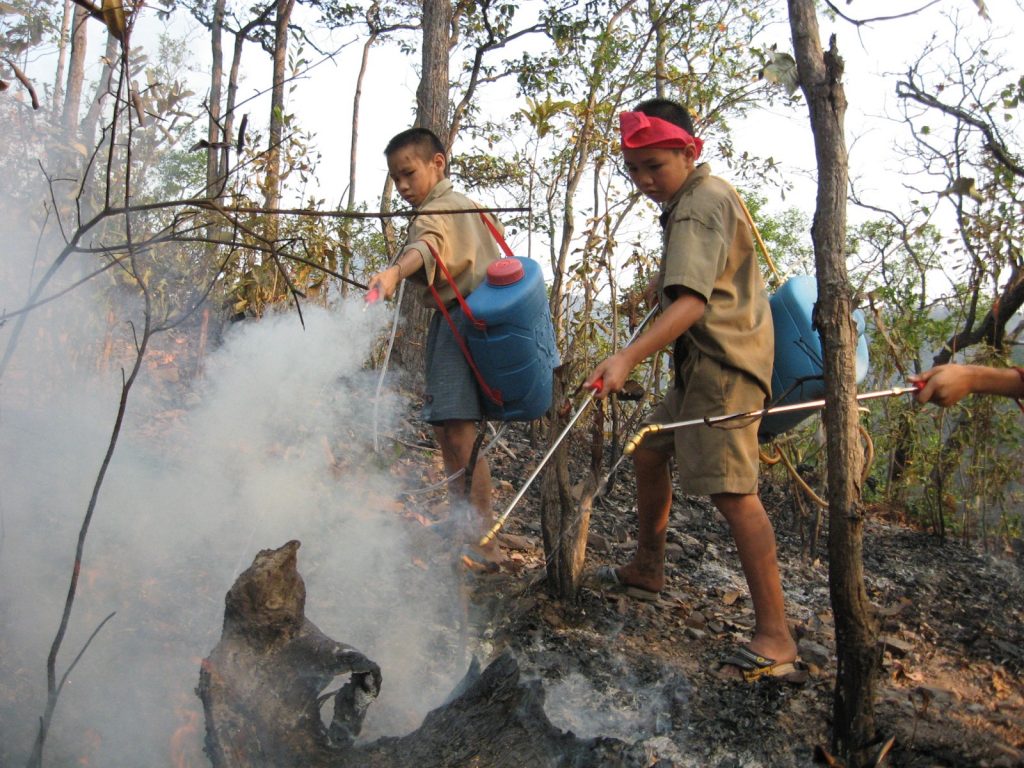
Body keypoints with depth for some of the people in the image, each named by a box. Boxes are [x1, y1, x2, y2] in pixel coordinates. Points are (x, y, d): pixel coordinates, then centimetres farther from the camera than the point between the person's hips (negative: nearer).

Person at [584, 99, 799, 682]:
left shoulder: (702, 204, -17)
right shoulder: (699, 198, 17)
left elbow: (692, 303, -32)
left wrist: (628, 358, -42)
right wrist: (665, 282, 21)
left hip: (726, 363, -11)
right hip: (705, 365, 11)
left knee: (731, 488, -17)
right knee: (650, 450, 19)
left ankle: (776, 638, -15)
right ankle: (647, 570, 36)